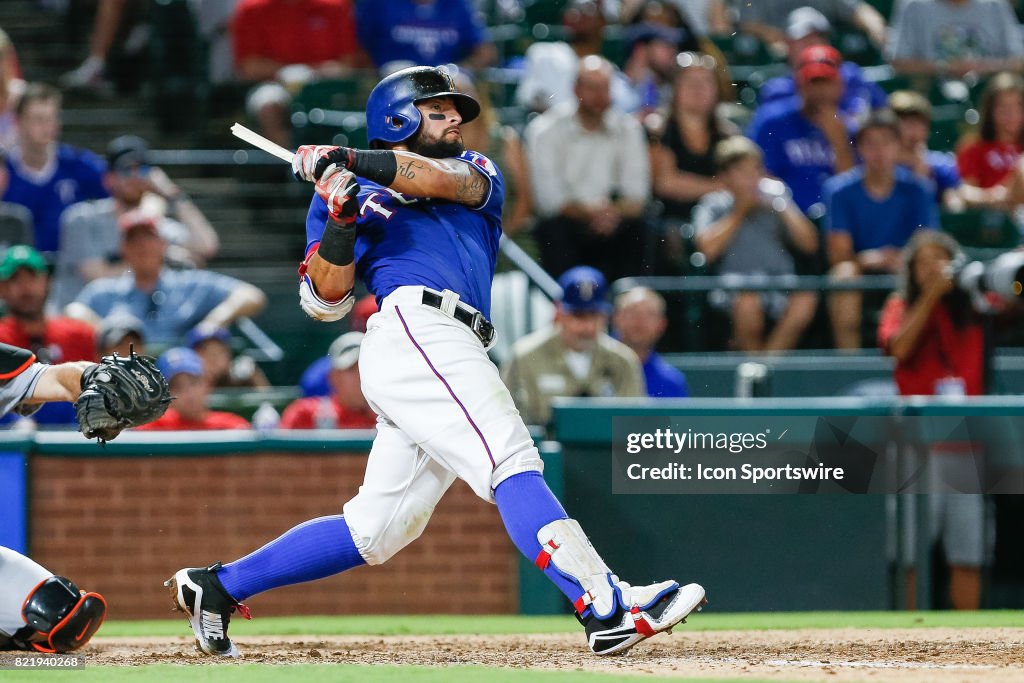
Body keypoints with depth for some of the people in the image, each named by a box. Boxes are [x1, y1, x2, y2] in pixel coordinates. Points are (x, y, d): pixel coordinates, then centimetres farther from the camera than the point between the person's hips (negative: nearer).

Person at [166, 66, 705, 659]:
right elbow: (327, 298, 7)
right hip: (414, 328, -6)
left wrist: (351, 162, -5)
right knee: (513, 465, -22)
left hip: (445, 355, 6)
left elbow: (451, 180, 2)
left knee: (377, 530, 4)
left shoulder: (480, 173, 29)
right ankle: (607, 608, -36)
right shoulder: (350, 192, 17)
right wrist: (339, 218, -8)